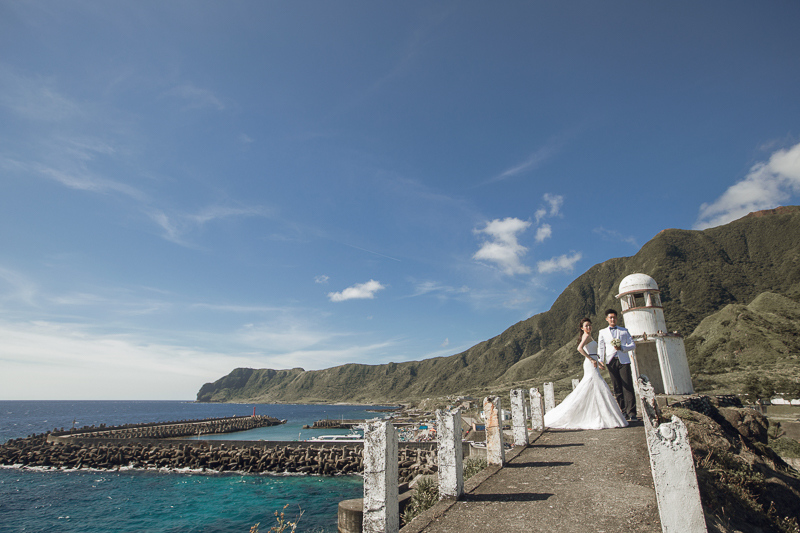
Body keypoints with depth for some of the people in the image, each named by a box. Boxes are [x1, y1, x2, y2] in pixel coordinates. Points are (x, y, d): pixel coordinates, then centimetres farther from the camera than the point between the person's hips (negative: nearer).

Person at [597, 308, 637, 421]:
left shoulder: (624, 331, 15)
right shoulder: (603, 332, 16)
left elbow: (632, 345, 8)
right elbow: (601, 348, 10)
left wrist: (622, 347, -10)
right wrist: (601, 361, -3)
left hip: (623, 360, -1)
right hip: (611, 361, 1)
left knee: (627, 386, -8)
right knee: (617, 388, 1)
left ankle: (631, 413, -7)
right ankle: (624, 411, 7)